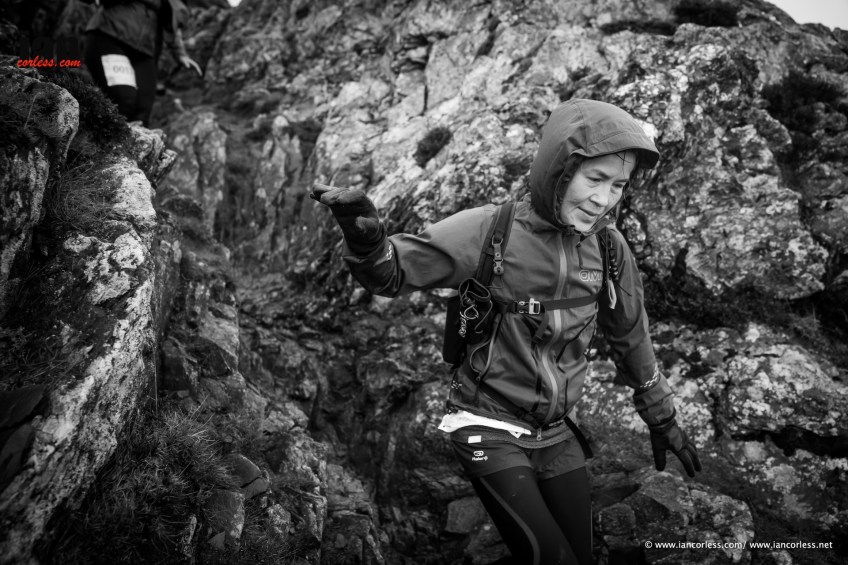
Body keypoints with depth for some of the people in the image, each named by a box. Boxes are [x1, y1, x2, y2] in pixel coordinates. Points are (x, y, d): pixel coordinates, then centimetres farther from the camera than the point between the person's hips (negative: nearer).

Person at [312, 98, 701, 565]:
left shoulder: (607, 246, -2)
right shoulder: (488, 231, -16)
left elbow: (630, 336, 12)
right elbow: (390, 274, -14)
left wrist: (662, 418, 20)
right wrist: (365, 237, -38)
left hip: (554, 434, 5)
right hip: (490, 429, -5)